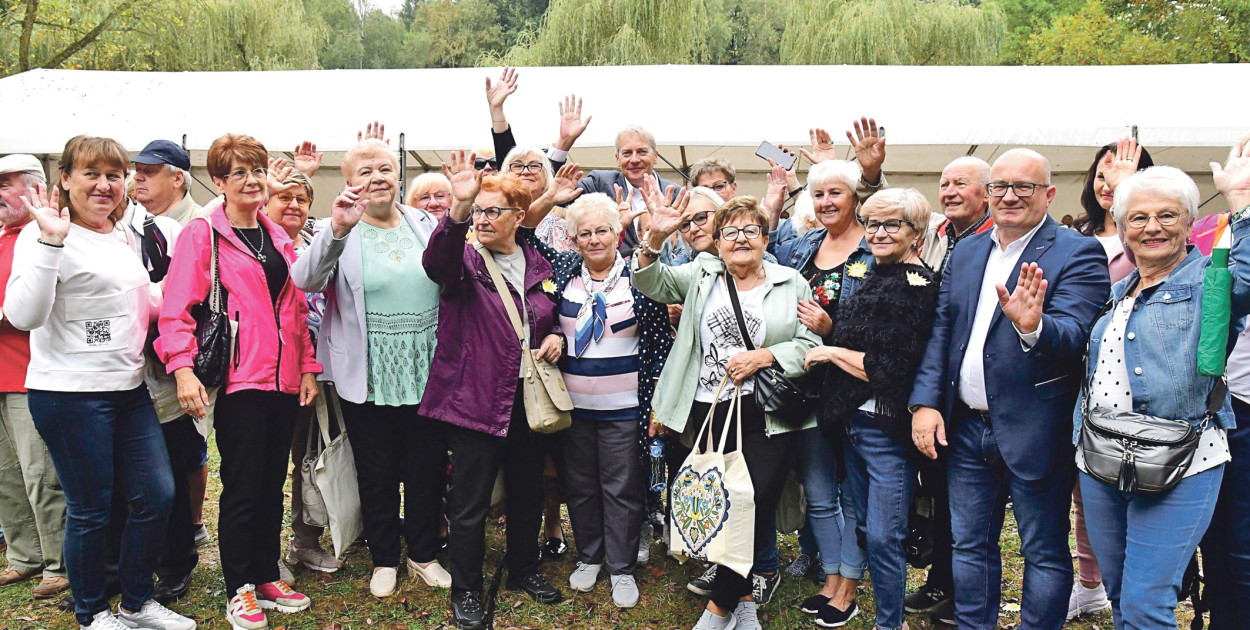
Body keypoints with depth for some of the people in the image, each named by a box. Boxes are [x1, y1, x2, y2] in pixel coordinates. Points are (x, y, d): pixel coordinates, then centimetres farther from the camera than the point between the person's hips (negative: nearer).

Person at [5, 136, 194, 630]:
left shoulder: (126, 237, 14)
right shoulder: (44, 235, -9)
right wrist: (50, 241, -26)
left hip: (130, 388, 7)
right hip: (71, 394, -7)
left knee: (157, 495, 7)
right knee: (89, 509, 4)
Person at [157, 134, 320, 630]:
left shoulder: (278, 236, 16)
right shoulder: (201, 234, -2)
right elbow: (177, 306, -10)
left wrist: (307, 368, 12)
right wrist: (182, 367, -21)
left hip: (284, 380, 6)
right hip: (239, 380, -6)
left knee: (273, 482, 12)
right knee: (242, 487, 0)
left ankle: (267, 577, 25)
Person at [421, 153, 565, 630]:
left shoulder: (538, 264, 9)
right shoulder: (464, 258, -6)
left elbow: (552, 315, 24)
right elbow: (437, 262, -31)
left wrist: (556, 336, 1)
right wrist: (458, 209, -47)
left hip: (527, 396, 5)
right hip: (475, 398, -5)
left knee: (528, 490, 17)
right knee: (471, 502, 1)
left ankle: (525, 571, 38)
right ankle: (466, 592, 19)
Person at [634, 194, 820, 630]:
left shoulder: (791, 283, 7)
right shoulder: (701, 276, 12)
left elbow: (809, 344, 2)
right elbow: (650, 283, -1)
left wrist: (762, 356, -13)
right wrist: (655, 239, -19)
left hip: (769, 417, -1)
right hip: (709, 414, 2)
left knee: (756, 508, -6)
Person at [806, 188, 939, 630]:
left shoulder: (919, 287, -13)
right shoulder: (871, 278, 13)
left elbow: (891, 369, -17)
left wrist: (833, 352, -10)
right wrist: (825, 329, 6)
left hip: (888, 431, -8)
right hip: (851, 423, 9)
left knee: (884, 537, -1)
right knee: (867, 529, 18)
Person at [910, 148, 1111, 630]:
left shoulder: (1078, 254, -10)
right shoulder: (965, 253, 9)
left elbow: (1072, 337, -22)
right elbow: (941, 332, 9)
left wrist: (1032, 327, -44)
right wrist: (924, 402, -1)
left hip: (1034, 432, -6)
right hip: (966, 428, 6)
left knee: (1044, 554, 9)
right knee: (970, 546, 18)